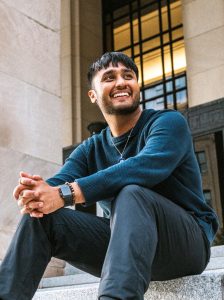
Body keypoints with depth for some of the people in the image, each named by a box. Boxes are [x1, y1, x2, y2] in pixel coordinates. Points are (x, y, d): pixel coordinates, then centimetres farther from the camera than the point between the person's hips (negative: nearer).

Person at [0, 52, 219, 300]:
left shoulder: (168, 122, -5)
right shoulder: (90, 150, 13)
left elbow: (147, 166, -26)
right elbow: (57, 184, -5)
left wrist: (66, 194, -33)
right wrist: (34, 191, -32)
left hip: (187, 239, -5)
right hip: (124, 240, 5)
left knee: (131, 194, -35)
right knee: (41, 216, -12)